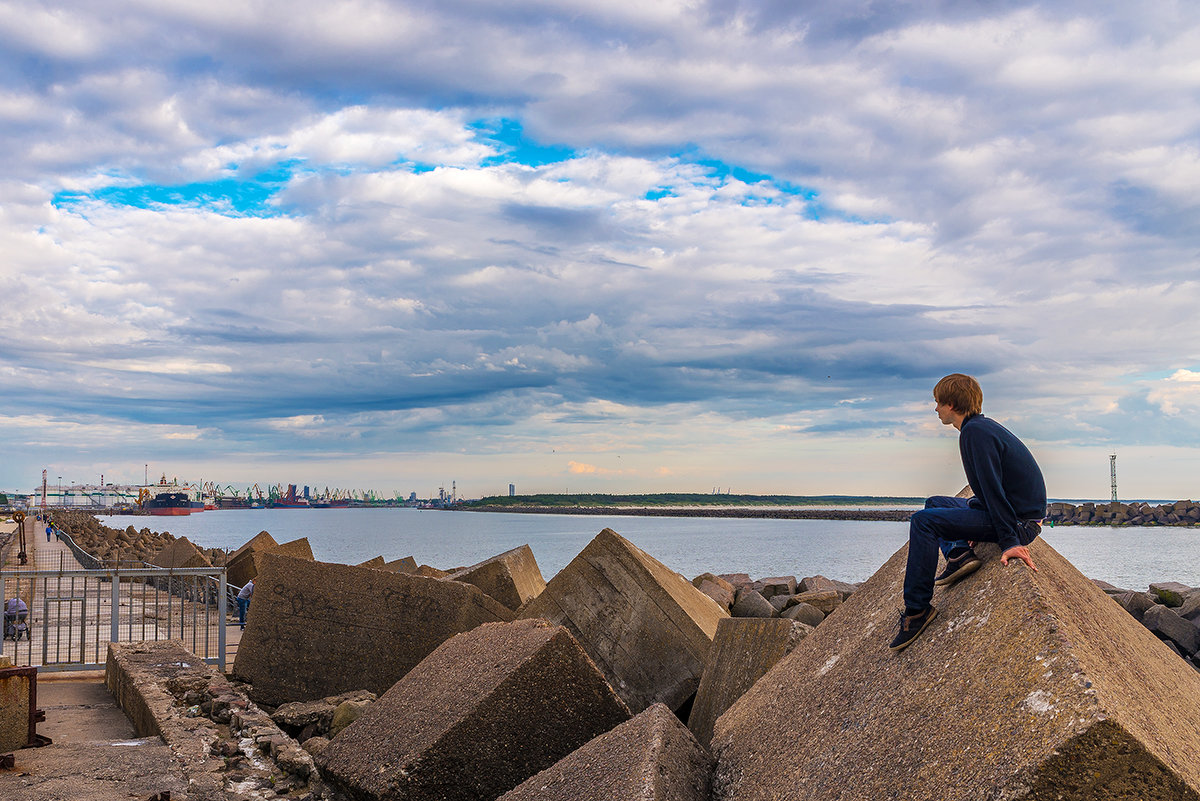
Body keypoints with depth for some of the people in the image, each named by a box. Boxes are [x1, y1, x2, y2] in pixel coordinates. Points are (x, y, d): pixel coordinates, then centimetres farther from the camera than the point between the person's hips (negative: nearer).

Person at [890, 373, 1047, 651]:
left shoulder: (975, 432, -17)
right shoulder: (984, 426, 15)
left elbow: (993, 488, -24)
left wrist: (1009, 541, -27)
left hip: (1020, 522, -11)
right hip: (1019, 513, 11)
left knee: (923, 521, -19)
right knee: (934, 503, 22)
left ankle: (917, 609, -17)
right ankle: (958, 554, 0)